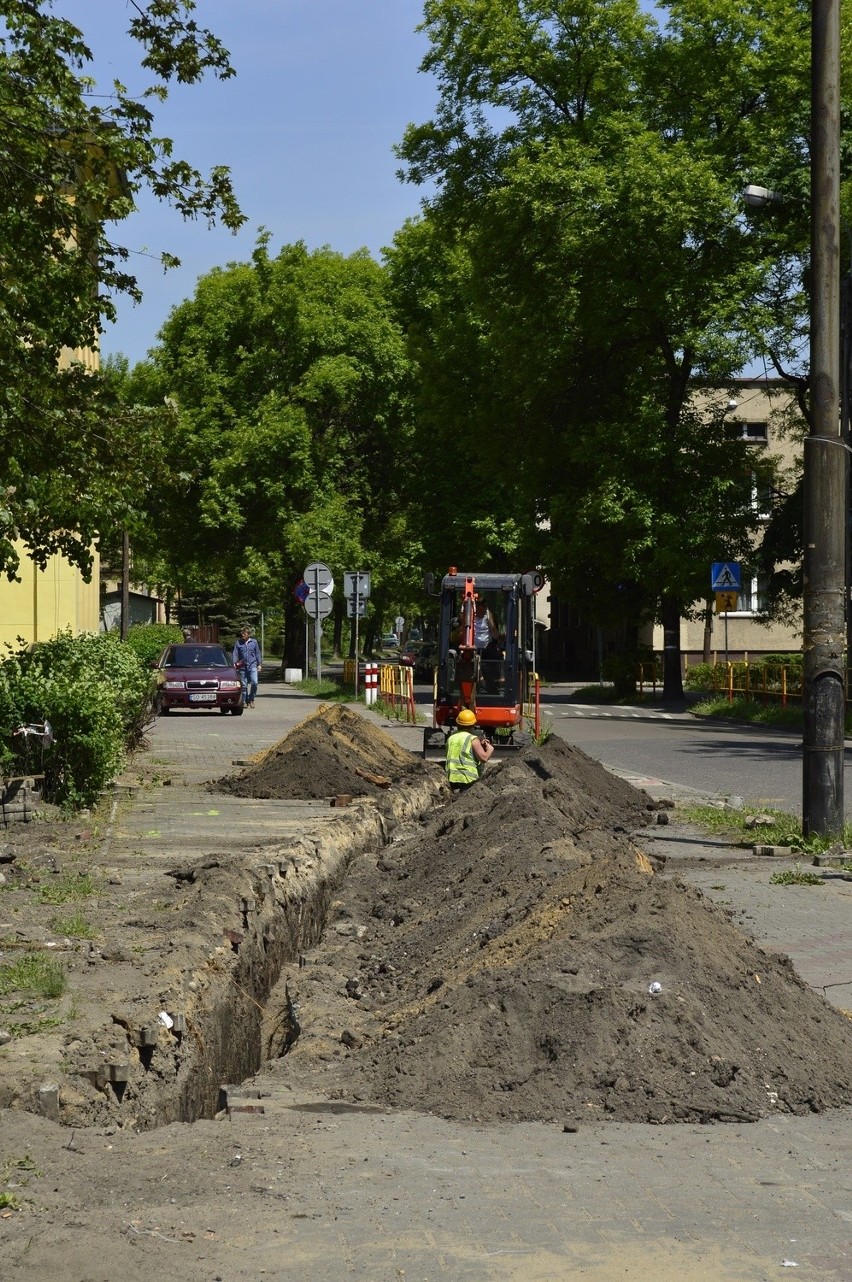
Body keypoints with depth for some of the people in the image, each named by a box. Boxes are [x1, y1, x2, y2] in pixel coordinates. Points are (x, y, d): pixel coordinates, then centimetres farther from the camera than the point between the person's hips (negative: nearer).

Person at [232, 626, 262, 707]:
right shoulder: (238, 643, 5)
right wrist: (234, 663, -10)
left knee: (254, 682, -15)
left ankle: (251, 699, 3)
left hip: (252, 665, -1)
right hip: (242, 667, 1)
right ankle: (245, 701, 12)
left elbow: (257, 654, 13)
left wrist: (259, 664, 9)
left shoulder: (254, 642, 7)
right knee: (244, 685, 3)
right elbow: (235, 654, 3)